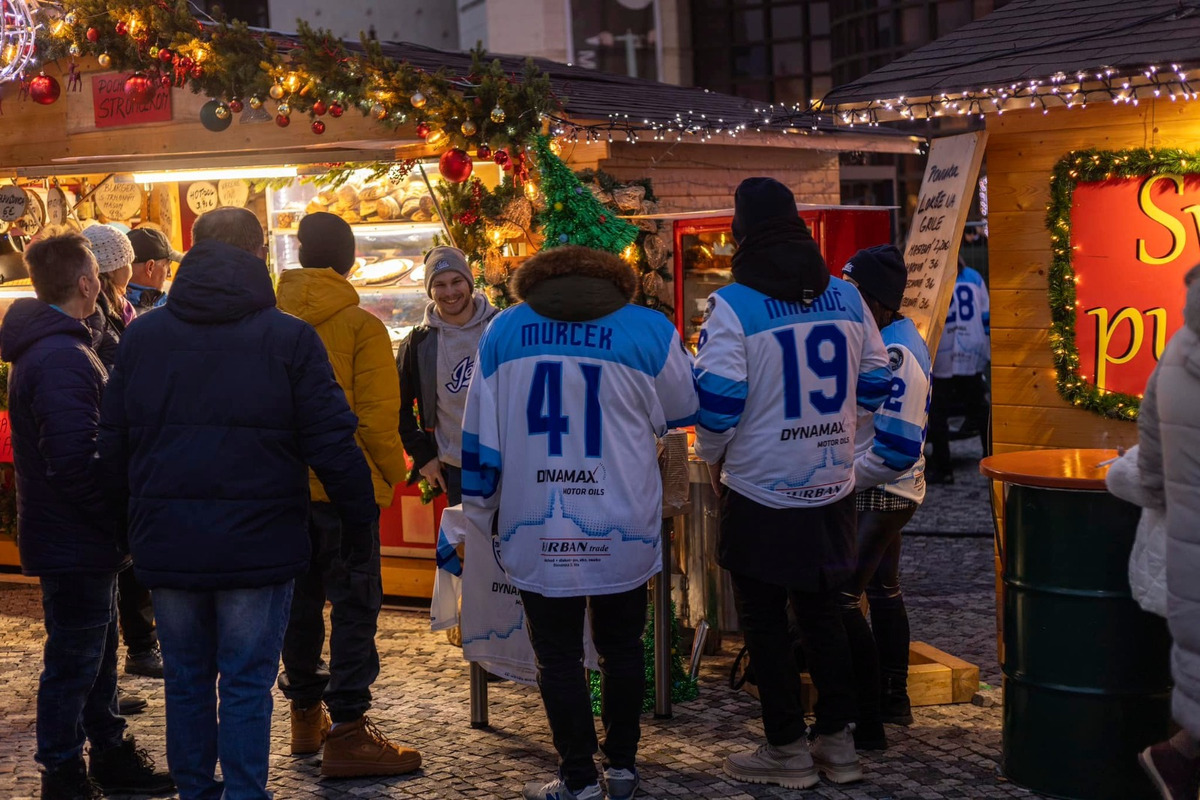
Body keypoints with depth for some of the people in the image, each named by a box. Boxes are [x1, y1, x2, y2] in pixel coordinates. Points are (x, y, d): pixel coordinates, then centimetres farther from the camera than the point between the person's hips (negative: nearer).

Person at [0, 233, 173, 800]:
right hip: (75, 541, -10)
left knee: (97, 650, 20)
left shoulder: (47, 346, 12)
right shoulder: (63, 359, -22)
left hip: (83, 539, 10)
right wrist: (123, 520, -17)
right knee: (74, 661, 2)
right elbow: (74, 464, -28)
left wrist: (118, 522, 14)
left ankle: (110, 753, 33)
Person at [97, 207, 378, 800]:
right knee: (247, 686, 5)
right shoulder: (289, 338, -7)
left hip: (166, 545, 3)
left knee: (186, 680, 16)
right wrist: (360, 524, 1)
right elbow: (333, 444, -9)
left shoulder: (142, 335, 3)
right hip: (257, 546, -3)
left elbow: (113, 445, 8)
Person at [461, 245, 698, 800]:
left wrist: (478, 511, 14)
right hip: (622, 530, 0)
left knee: (559, 656, 9)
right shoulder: (649, 331, -4)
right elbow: (682, 412, 12)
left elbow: (480, 435, 3)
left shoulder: (504, 332, 1)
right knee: (622, 648, 16)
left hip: (536, 532, 0)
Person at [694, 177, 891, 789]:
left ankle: (787, 750, 15)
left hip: (761, 492, -5)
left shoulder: (733, 305, -14)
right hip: (833, 486, 5)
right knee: (822, 612, 17)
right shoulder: (846, 296, 2)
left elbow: (716, 400, -17)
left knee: (765, 623, 8)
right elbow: (874, 387, 8)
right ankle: (837, 740, 24)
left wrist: (712, 460, 1)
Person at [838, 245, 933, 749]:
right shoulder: (894, 338, 7)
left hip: (880, 494, -11)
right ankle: (894, 702, 36)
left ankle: (867, 724, -7)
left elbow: (896, 449, -27)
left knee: (840, 598, -11)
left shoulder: (895, 354, -24)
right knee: (882, 589, 21)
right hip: (893, 493, 11)